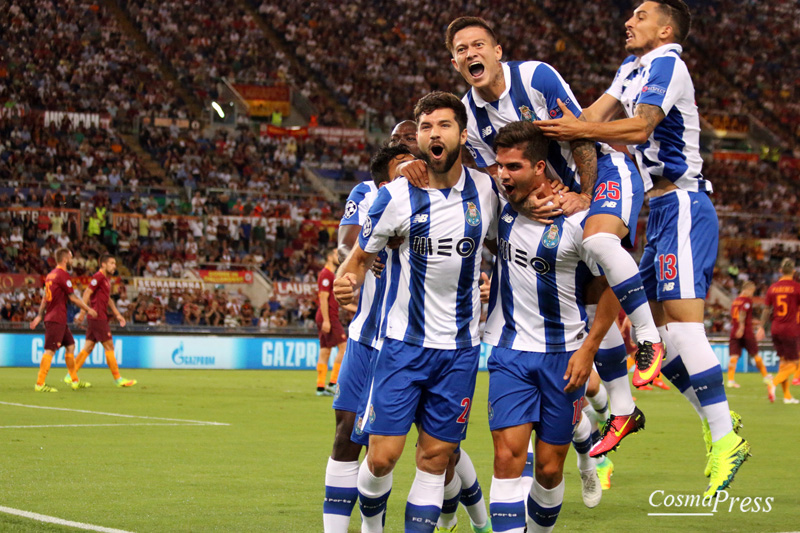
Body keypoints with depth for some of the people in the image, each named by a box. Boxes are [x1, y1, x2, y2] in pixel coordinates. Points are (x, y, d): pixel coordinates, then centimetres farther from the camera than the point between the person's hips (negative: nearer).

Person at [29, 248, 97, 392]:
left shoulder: (51, 274, 14)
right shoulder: (63, 275, -13)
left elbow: (45, 297, 18)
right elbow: (73, 298, -12)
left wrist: (40, 316, 20)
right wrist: (88, 309, -2)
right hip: (57, 319, -10)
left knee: (70, 345, 14)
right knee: (50, 350, -10)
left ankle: (74, 381, 19)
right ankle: (40, 384, -11)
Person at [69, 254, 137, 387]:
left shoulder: (107, 278, 18)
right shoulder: (98, 277, -11)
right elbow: (87, 293, -17)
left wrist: (117, 314, 25)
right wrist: (83, 312, -22)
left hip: (100, 318, 10)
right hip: (98, 317, -10)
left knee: (88, 347, 8)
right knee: (109, 346, -4)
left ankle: (71, 375, 9)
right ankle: (117, 379, 0)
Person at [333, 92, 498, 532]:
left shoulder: (486, 190, 1)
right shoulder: (396, 196, -7)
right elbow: (361, 256, 2)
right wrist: (346, 282, -18)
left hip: (460, 347, 2)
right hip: (405, 342, -2)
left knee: (435, 457, 3)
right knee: (382, 457, -6)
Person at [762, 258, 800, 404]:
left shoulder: (773, 287, 6)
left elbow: (766, 310, 11)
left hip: (775, 328, 5)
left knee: (784, 361, 14)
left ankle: (787, 396, 14)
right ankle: (773, 383, -22)